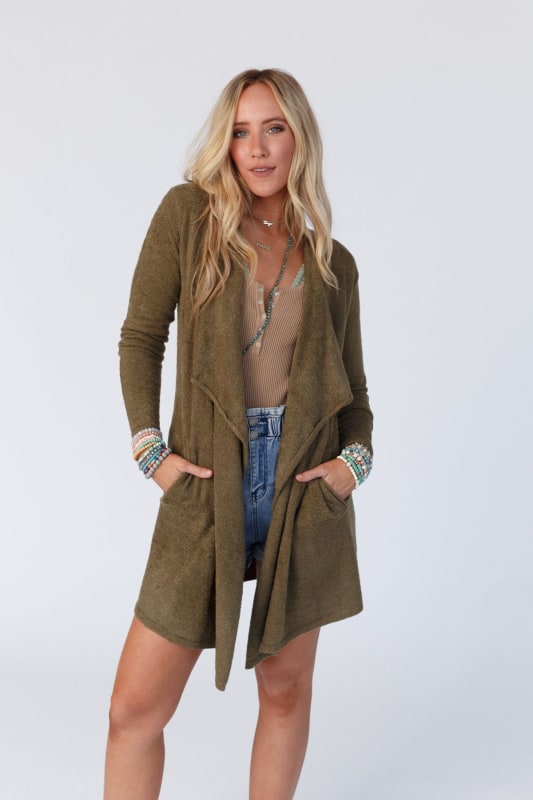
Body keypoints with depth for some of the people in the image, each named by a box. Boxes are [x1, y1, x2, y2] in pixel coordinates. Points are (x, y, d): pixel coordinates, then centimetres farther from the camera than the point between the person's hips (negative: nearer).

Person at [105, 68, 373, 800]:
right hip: (208, 487, -2)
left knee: (286, 686, 12)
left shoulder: (332, 263, 8)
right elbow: (141, 337, 1)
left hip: (303, 489, 2)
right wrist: (151, 450, -7)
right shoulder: (189, 213, 0)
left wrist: (355, 459, -4)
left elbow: (352, 385, 13)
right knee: (136, 707, 0)